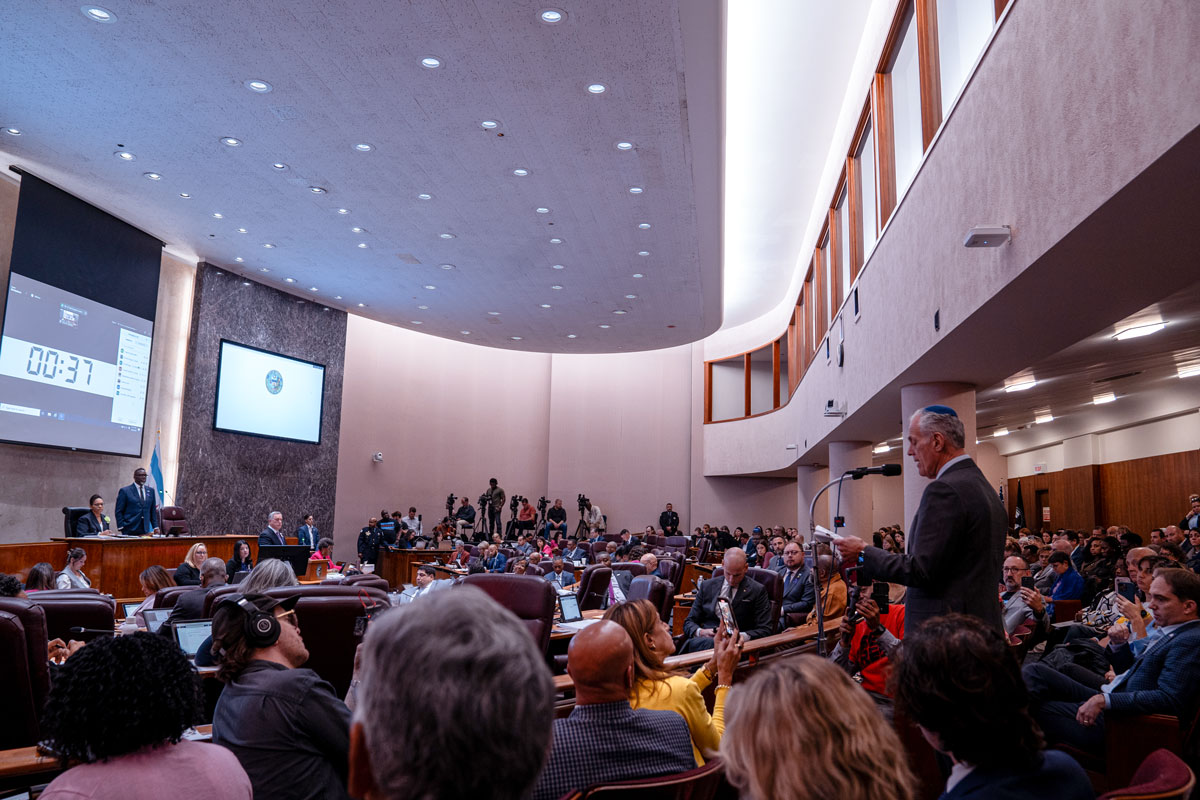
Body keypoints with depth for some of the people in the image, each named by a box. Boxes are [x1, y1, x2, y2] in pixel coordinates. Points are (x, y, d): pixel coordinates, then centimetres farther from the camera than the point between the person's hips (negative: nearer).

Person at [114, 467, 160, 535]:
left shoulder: (151, 491, 13)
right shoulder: (125, 491, 0)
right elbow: (119, 511, -1)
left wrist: (155, 527, 8)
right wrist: (121, 527, -8)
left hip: (145, 530, 4)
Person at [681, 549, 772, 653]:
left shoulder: (757, 591, 7)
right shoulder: (707, 586, 16)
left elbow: (764, 631, 2)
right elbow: (689, 622, 15)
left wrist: (742, 636, -19)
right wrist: (700, 632, -9)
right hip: (704, 640, 3)